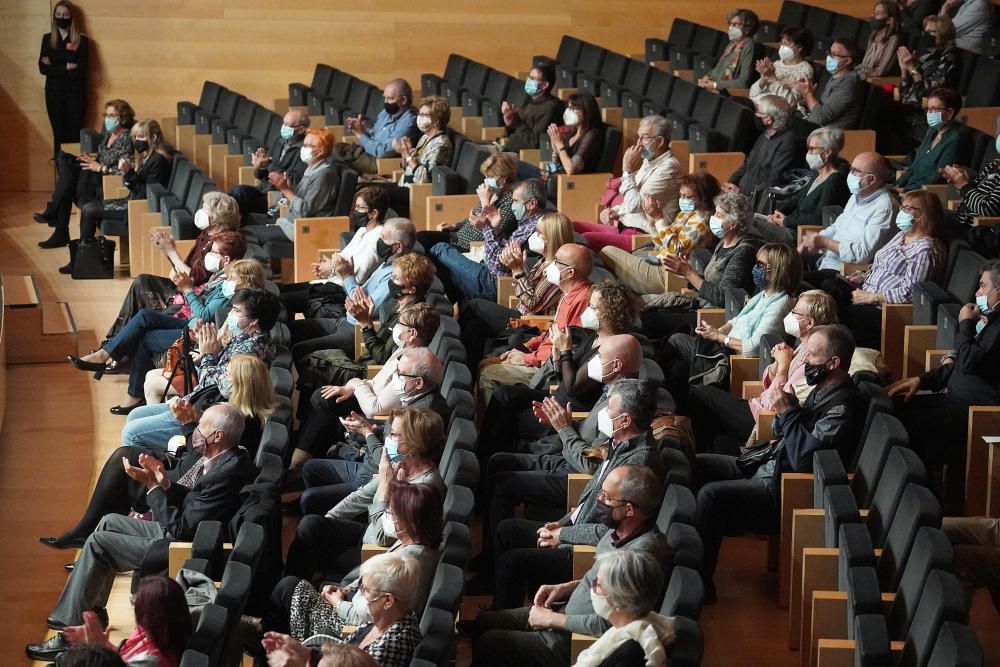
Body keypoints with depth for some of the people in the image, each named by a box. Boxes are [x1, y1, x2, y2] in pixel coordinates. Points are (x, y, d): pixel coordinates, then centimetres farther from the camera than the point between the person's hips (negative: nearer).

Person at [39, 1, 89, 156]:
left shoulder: (81, 40, -2)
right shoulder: (47, 39, 7)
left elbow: (82, 71, -12)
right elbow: (42, 68, -3)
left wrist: (54, 67, -9)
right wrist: (66, 67, -13)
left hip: (75, 92, -3)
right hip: (54, 92, 3)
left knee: (75, 135, -5)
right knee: (59, 134, 4)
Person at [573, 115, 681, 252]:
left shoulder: (668, 167, -15)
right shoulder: (649, 162, 17)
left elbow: (634, 204, -21)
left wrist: (627, 170, -14)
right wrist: (615, 211, 9)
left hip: (642, 235, -10)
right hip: (623, 226, 10)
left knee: (587, 239, -28)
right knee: (573, 228, 2)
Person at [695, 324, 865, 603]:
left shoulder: (842, 407, -21)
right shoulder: (822, 390, 10)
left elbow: (805, 459, -28)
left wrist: (787, 413, -20)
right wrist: (785, 406, -2)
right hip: (768, 467, 11)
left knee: (711, 495, -28)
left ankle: (701, 584, -18)